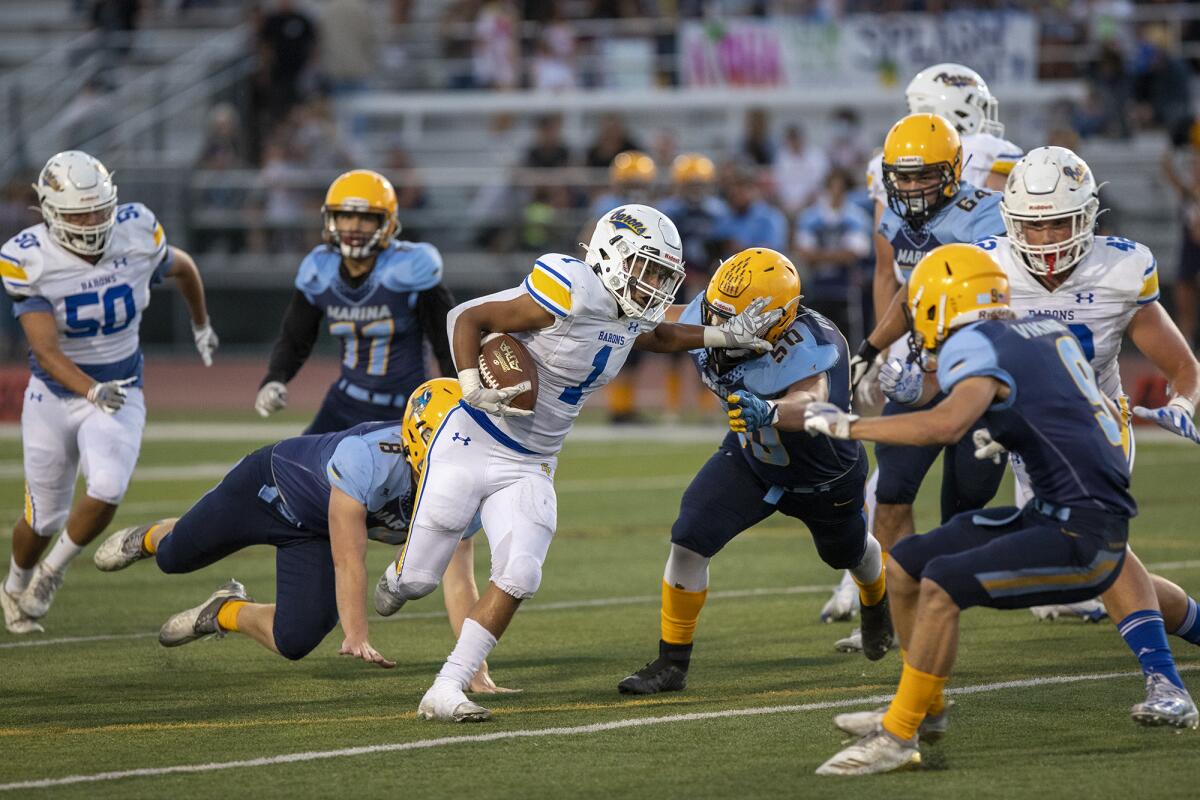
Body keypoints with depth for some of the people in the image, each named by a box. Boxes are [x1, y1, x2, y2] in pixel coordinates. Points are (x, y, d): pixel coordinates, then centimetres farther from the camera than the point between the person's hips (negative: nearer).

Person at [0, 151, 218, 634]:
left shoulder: (138, 235, -14)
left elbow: (183, 268, 10)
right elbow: (46, 351, -25)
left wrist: (201, 325, 27)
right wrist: (92, 391, -43)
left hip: (120, 394, 1)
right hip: (55, 395, -1)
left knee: (106, 491, -24)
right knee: (45, 517, 9)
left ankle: (52, 572, 3)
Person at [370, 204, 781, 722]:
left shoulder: (630, 318, 2)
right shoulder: (571, 295, -23)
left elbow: (658, 336, 28)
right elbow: (468, 317, -17)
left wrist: (725, 336, 15)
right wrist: (476, 391, -28)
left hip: (529, 466, 6)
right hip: (472, 445, -6)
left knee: (518, 576, -13)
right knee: (419, 578, 0)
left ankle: (446, 690, -6)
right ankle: (399, 577, 39)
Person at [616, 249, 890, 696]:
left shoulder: (808, 347, -46)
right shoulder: (706, 320, -29)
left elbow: (809, 400, -68)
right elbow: (660, 320, -7)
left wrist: (769, 411, -87)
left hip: (823, 478, -3)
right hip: (750, 458, 3)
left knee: (848, 553, 28)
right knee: (688, 541, -18)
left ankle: (877, 602, 66)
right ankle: (672, 664, -2)